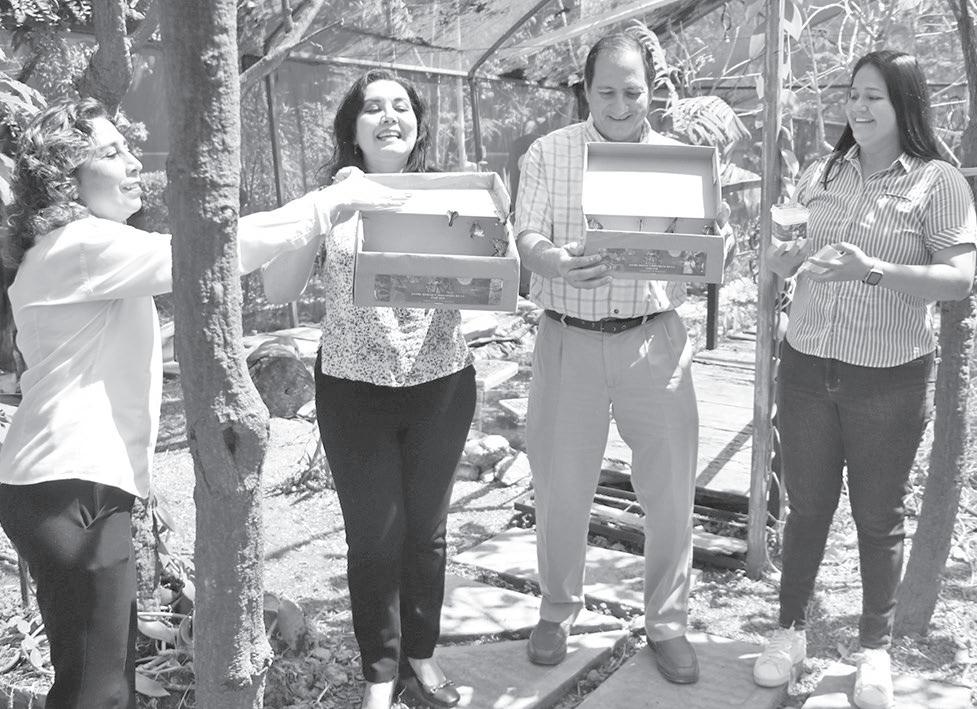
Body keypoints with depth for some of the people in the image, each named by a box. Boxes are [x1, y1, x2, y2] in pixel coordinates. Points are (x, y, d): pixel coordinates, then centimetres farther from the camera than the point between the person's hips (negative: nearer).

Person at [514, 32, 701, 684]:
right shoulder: (549, 154, 3)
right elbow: (527, 240, -5)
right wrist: (556, 262, -28)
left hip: (654, 339, 1)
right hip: (569, 338, 0)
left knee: (671, 489, 4)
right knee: (561, 488, 8)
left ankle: (668, 624, 24)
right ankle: (558, 611, 31)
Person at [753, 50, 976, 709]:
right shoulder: (822, 173, 8)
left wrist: (876, 271, -27)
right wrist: (787, 256, -5)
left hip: (889, 378, -3)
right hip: (807, 363, 3)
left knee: (879, 517, 9)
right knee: (806, 505, 12)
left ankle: (876, 647, 28)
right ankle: (792, 629, 29)